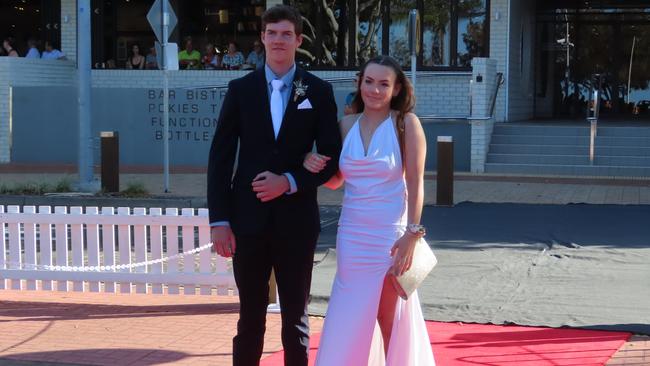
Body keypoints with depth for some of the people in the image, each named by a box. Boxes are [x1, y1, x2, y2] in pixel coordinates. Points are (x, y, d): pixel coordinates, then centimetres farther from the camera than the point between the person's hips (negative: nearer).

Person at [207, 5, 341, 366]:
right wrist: (219, 219, -5)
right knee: (250, 316, 8)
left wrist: (290, 182, -14)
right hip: (249, 219, 1)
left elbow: (332, 157, 1)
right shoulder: (241, 89, 4)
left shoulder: (319, 91, 2)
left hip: (296, 220, 0)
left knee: (296, 316, 9)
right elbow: (221, 157, 2)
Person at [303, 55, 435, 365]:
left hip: (390, 235, -4)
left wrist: (412, 234, -15)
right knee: (348, 322, 7)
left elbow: (415, 185, -9)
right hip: (352, 234, 4)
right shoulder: (347, 124, 6)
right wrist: (314, 165, -4)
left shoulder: (406, 123, -7)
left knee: (392, 322, 7)